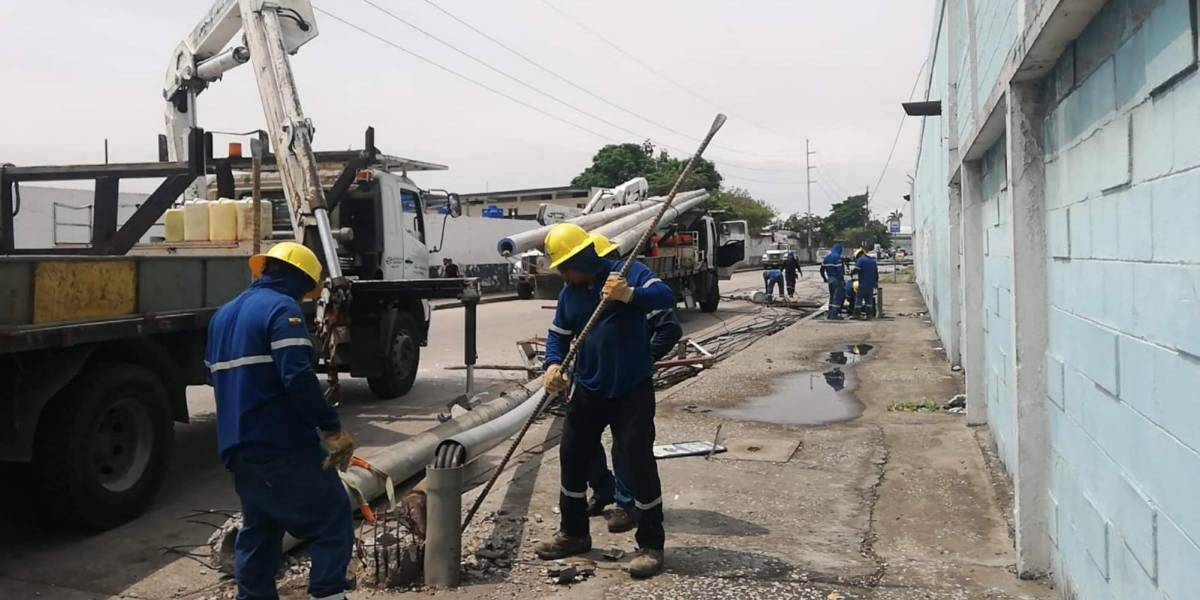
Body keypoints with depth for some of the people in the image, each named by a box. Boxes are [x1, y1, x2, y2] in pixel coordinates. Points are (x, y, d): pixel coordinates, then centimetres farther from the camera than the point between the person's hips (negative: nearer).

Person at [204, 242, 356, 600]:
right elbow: (298, 377, -23)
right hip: (283, 446, -8)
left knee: (258, 531, 18)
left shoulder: (223, 314, 17)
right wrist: (332, 428, -20)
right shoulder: (282, 308, -11)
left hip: (238, 448, 9)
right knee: (333, 519, 1)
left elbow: (217, 375, 25)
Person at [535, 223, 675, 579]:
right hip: (587, 391, 6)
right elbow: (558, 334, 12)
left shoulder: (627, 272, -11)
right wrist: (554, 364, -9)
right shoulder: (569, 294, 6)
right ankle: (573, 534, 31)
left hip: (631, 391, -6)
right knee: (572, 459, 13)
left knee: (638, 463, -5)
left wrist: (630, 294, -43)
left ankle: (651, 545, 10)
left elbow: (667, 297, -24)